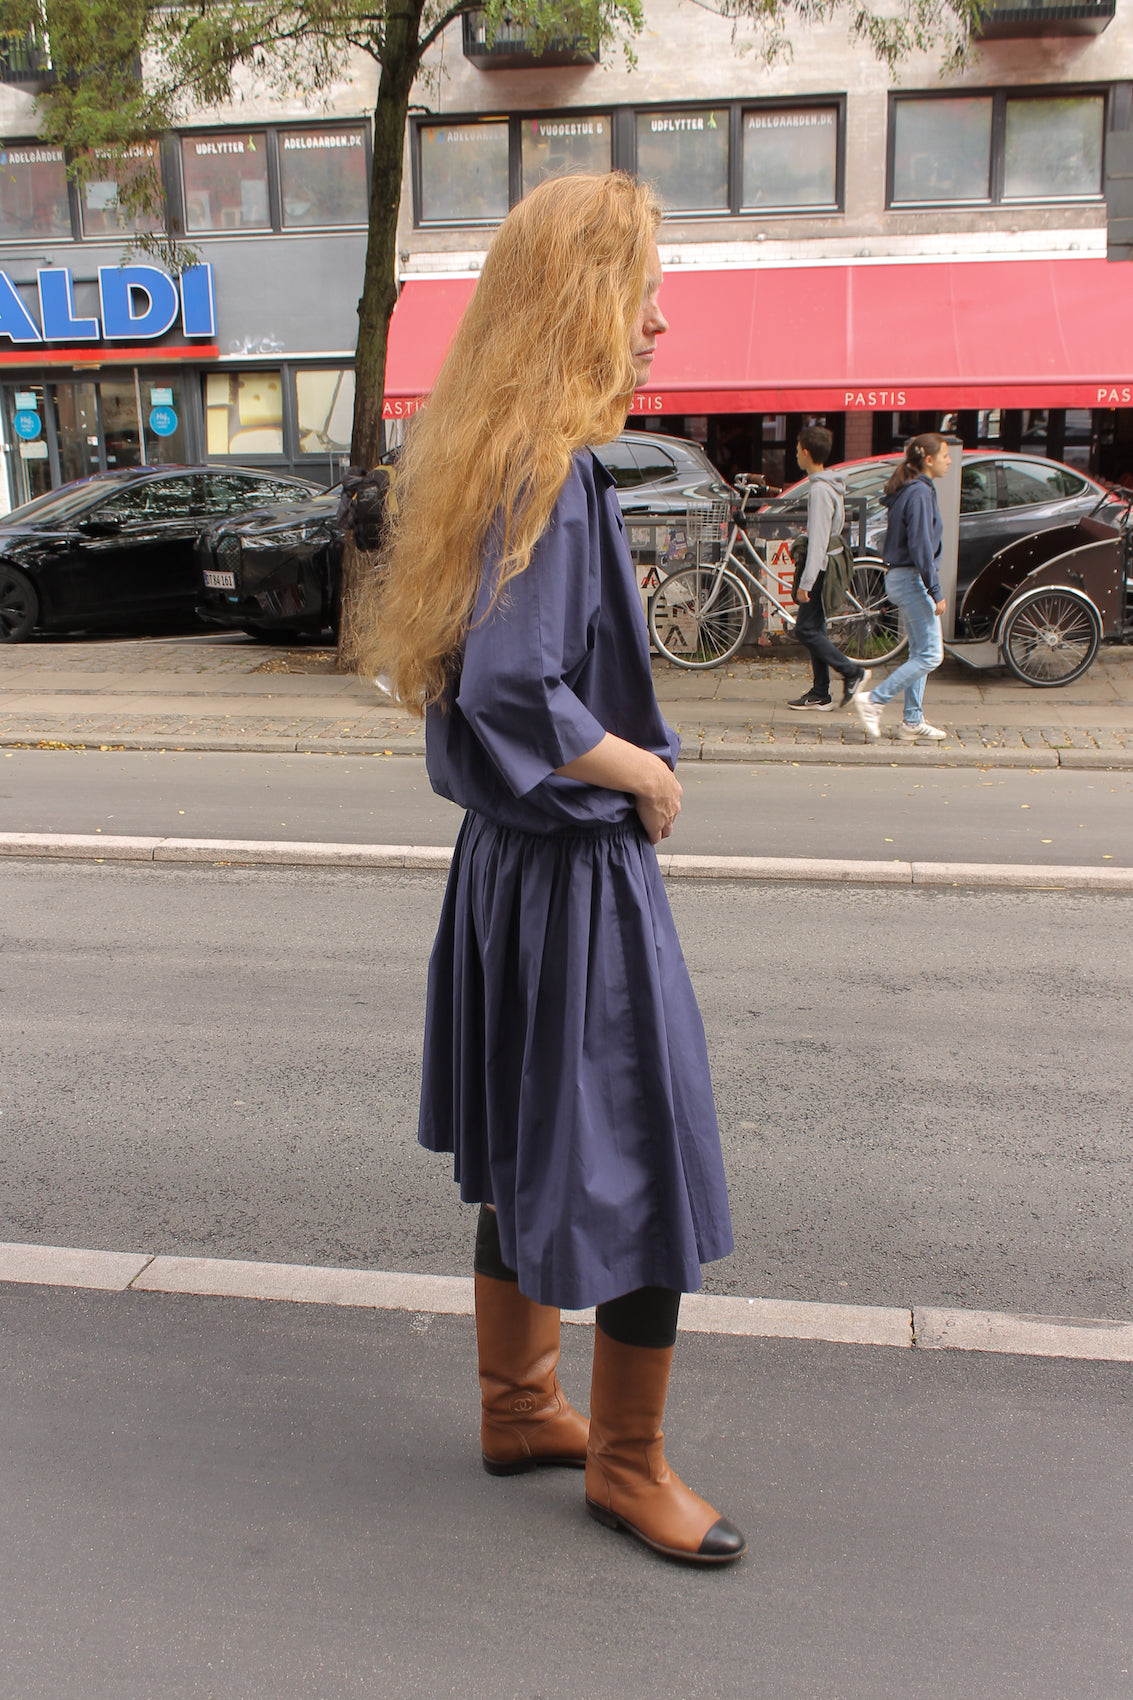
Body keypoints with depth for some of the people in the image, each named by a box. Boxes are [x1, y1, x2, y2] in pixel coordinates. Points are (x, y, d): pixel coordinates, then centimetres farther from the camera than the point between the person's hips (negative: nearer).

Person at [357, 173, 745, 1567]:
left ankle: (518, 1405, 38)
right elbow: (515, 692, -29)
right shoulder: (553, 471, -20)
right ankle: (625, 1463, 24)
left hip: (510, 862, 10)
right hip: (576, 877, -10)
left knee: (527, 1155, 20)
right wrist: (649, 775, -15)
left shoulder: (509, 461, 9)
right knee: (646, 1170, 5)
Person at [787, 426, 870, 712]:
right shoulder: (831, 486, 13)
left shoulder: (819, 490, -18)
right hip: (830, 568, 10)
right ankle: (820, 694, 13)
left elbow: (817, 541, -23)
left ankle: (853, 672, -4)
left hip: (821, 570, -10)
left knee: (806, 629, -7)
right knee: (815, 628, 11)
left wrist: (805, 582, -24)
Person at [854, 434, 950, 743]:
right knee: (930, 655, -8)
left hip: (901, 578, 10)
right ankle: (873, 700, -7)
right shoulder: (920, 493, -15)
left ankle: (912, 722, 15)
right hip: (911, 579, -10)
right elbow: (921, 545, -20)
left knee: (920, 653, 12)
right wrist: (935, 590, -20)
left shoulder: (909, 491, 15)